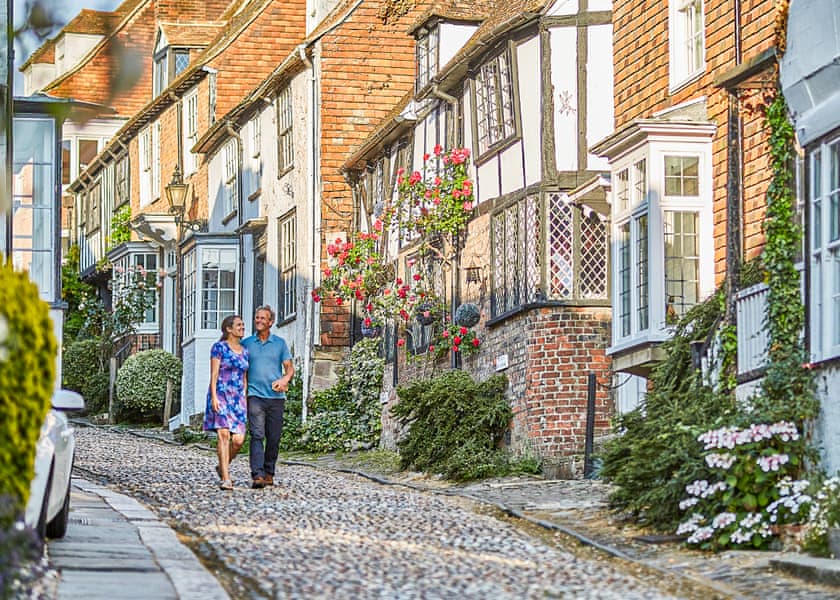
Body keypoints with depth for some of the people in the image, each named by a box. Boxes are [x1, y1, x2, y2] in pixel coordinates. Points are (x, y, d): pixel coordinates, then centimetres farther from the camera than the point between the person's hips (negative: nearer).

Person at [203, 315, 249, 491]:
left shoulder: (245, 351, 16)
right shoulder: (219, 347, -1)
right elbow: (214, 374, -6)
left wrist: (245, 401, 13)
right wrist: (214, 397, -15)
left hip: (238, 397, 5)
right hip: (221, 395, -5)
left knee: (238, 439, -6)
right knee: (224, 434, -15)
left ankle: (223, 467, 20)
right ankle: (226, 479, -16)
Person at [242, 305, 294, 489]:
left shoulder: (280, 343, 10)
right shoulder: (246, 343, 10)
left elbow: (289, 367, 7)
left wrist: (285, 379, -14)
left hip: (276, 397, 1)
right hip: (255, 396, -1)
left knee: (274, 437, 3)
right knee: (257, 435, -14)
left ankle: (269, 473, 18)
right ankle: (257, 475, -23)